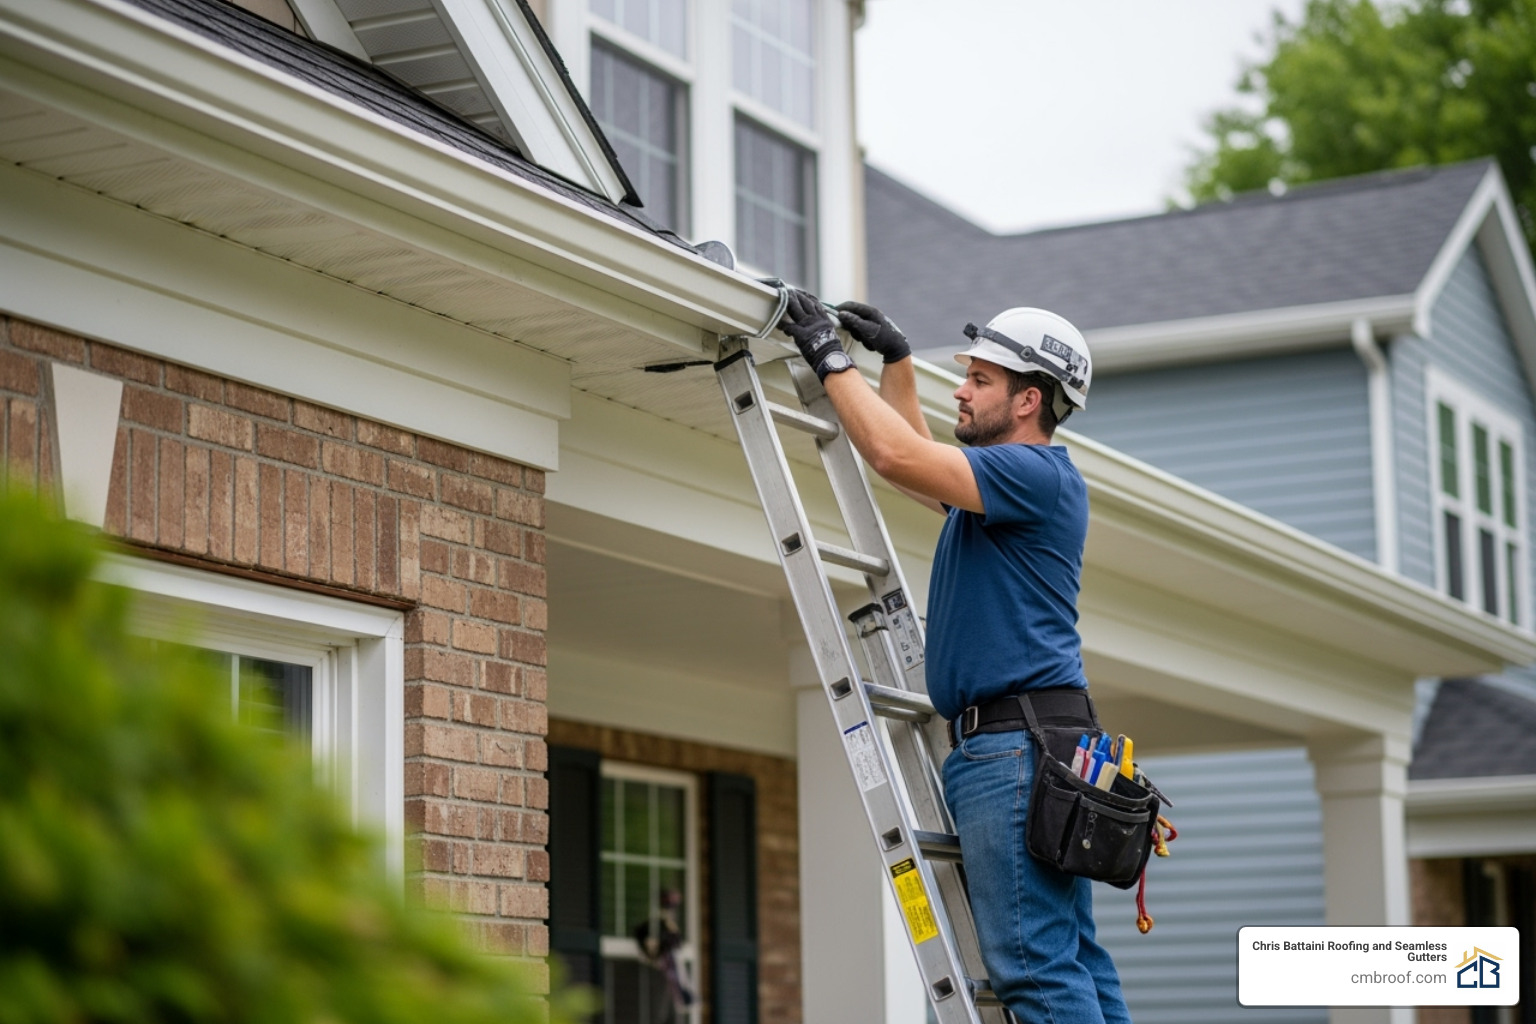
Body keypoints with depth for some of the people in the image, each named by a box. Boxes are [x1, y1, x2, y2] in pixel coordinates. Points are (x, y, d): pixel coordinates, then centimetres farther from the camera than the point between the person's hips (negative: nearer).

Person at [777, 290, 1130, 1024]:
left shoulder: (1035, 473, -10)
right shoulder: (1000, 480, 21)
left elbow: (898, 456, -21)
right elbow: (917, 465, 39)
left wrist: (831, 359, -10)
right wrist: (896, 361, 31)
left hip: (1015, 744, -11)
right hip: (1006, 747, 11)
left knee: (1035, 960, -14)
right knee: (1068, 958, 8)